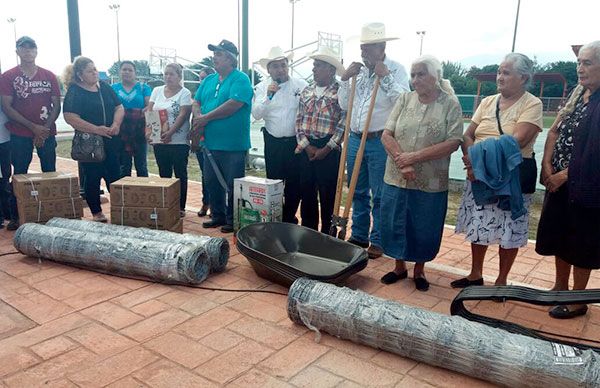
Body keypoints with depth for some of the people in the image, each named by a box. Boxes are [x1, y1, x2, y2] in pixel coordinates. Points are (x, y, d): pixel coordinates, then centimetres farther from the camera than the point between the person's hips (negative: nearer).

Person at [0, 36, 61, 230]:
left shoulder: (49, 76, 7)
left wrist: (45, 129, -9)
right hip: (19, 135, -1)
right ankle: (16, 216, 12)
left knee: (50, 174, 3)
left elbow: (57, 105, 5)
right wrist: (33, 127, -13)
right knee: (19, 175, 3)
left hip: (47, 133, 1)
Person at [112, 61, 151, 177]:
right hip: (121, 132, 1)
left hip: (139, 131, -1)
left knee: (141, 165, 3)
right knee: (123, 166, 6)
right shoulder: (113, 88, 12)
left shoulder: (143, 88, 7)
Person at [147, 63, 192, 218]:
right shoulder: (157, 90, 12)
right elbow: (149, 112, 10)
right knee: (164, 174, 11)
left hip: (179, 141, -5)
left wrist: (170, 132, -26)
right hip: (159, 140, 5)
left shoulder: (185, 93, -4)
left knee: (180, 174, 2)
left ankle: (181, 207, 9)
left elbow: (183, 115, -14)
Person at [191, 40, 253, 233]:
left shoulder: (241, 80, -9)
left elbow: (232, 105, -21)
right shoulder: (209, 80, 15)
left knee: (232, 186, 3)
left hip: (233, 145, -7)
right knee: (212, 183, 15)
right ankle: (218, 216, 30)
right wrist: (198, 117, -9)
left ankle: (232, 220, 17)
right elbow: (196, 103, 14)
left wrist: (206, 117, -14)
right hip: (210, 143, 7)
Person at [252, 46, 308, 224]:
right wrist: (268, 96, -18)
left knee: (295, 183, 4)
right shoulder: (262, 87, 4)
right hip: (273, 142, 1)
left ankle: (289, 218, 22)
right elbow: (256, 114, -6)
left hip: (296, 141, -1)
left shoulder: (301, 85, -1)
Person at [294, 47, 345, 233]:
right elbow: (299, 120, 9)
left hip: (328, 150, -5)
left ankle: (327, 233, 16)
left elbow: (344, 123, -11)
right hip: (306, 149, 5)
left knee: (328, 195, 2)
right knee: (306, 191, 12)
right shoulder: (306, 91, 12)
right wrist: (306, 146, -3)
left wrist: (326, 149, -13)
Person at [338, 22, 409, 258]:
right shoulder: (358, 70, 11)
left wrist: (385, 77, -18)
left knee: (380, 195, 3)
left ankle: (378, 241, 16)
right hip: (355, 139, 6)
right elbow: (344, 105, 12)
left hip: (380, 141, -5)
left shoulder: (396, 70, -4)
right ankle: (359, 236, 28)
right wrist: (345, 79, 1)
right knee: (358, 192, 14)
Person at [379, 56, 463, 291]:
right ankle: (399, 266, 32)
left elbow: (453, 143, -13)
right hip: (396, 178, 3)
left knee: (424, 229, 10)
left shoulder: (450, 104, -4)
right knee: (394, 225, 11)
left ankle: (419, 270, 32)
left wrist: (415, 156, -19)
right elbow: (387, 135, -1)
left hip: (431, 183, -2)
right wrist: (402, 161, -17)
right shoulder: (404, 99, 4)